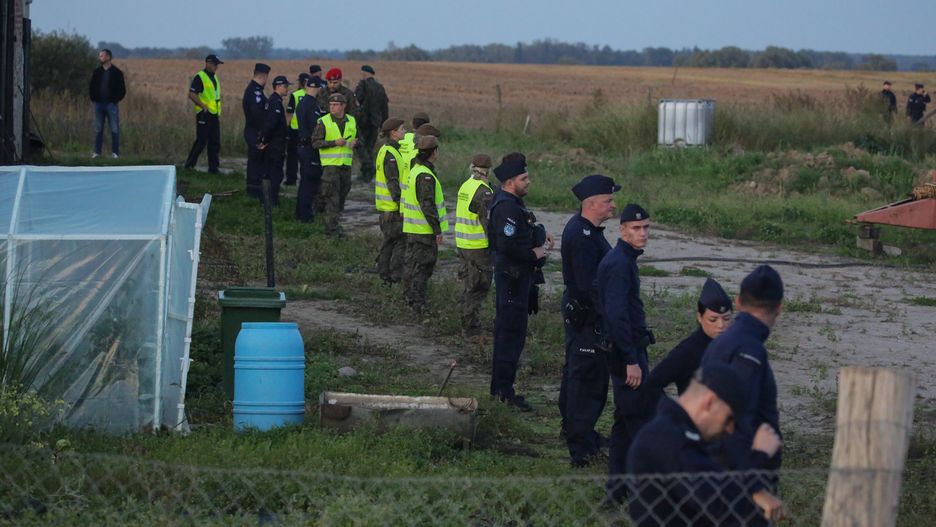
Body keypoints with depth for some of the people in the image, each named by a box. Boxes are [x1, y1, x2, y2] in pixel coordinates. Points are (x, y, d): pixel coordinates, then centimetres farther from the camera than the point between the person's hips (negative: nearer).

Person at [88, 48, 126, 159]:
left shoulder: (117, 73, -1)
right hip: (99, 104, 4)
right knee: (98, 129, 5)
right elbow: (91, 87, 16)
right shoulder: (96, 72, 10)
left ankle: (115, 152, 3)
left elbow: (122, 90, 0)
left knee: (115, 129, -2)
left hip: (111, 104, -3)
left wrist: (115, 100, -8)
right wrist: (93, 99, 3)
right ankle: (97, 152, 9)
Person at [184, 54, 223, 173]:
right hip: (204, 115, -8)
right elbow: (192, 95, -19)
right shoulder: (200, 77, -11)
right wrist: (204, 107, -20)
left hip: (214, 115, 8)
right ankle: (189, 164, 3)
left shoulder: (214, 77, 15)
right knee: (201, 141, -7)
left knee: (215, 143, 7)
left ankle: (213, 167, 11)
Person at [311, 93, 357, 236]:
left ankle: (333, 221, 29)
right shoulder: (323, 122, -5)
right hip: (330, 163, -5)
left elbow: (358, 137, 22)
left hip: (346, 164, 5)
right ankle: (331, 227, -9)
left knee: (343, 193, 12)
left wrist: (355, 143, -2)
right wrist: (334, 143, -20)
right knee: (332, 197, -9)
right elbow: (315, 142, -10)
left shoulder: (352, 122, 8)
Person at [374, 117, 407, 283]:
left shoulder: (386, 150, 14)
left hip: (387, 206, 10)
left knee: (390, 240, 15)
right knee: (401, 240, -6)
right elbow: (393, 182, -23)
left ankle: (384, 273, 19)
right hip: (393, 207, -10)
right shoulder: (390, 153, -18)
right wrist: (400, 201, -22)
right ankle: (396, 275, -5)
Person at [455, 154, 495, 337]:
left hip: (462, 244, 9)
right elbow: (489, 221, -20)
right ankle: (471, 327, -2)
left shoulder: (465, 186, 9)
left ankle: (468, 324, 24)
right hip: (478, 246, -9)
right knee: (477, 287, -3)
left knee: (468, 285, 17)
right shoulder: (483, 191, -18)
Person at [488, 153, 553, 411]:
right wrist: (534, 254, -18)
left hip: (516, 276, 11)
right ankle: (504, 393, -3)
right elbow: (508, 245, -30)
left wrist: (539, 234, 11)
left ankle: (500, 388, 25)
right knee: (511, 334, -7)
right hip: (512, 278, -11)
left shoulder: (511, 203, 13)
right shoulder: (507, 207, -21)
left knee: (507, 333, 17)